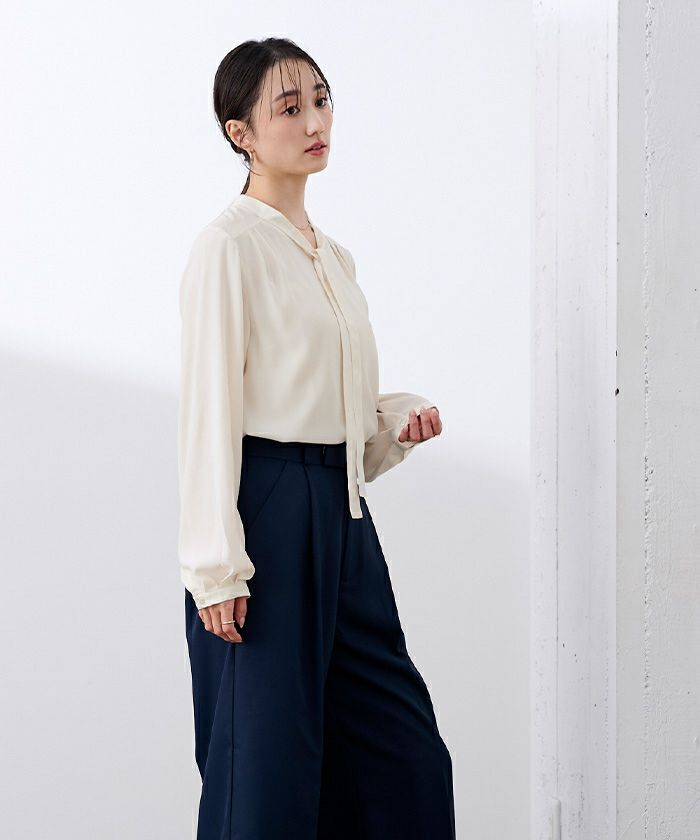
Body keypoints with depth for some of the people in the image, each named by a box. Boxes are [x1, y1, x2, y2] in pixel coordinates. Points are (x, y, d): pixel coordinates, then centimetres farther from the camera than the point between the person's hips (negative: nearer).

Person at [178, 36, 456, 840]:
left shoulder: (334, 256, 16)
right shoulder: (230, 245, -8)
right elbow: (209, 408, -13)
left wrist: (401, 418, 2)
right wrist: (216, 563, -18)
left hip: (341, 509, 8)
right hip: (267, 506, -8)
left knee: (403, 747, 9)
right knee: (266, 756, -2)